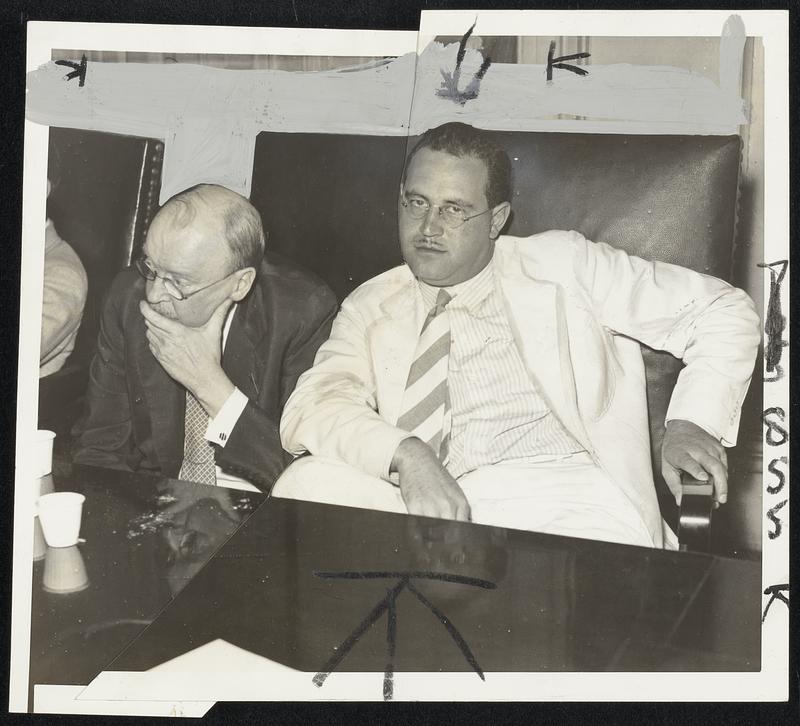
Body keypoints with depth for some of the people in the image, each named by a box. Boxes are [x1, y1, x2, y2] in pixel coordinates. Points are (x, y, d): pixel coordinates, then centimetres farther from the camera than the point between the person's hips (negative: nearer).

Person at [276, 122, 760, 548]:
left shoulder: (563, 267, 12)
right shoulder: (370, 308, 16)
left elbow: (724, 310, 13)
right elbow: (312, 409, -2)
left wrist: (691, 423, -4)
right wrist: (405, 455, -22)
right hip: (430, 506, 3)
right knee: (309, 481, -23)